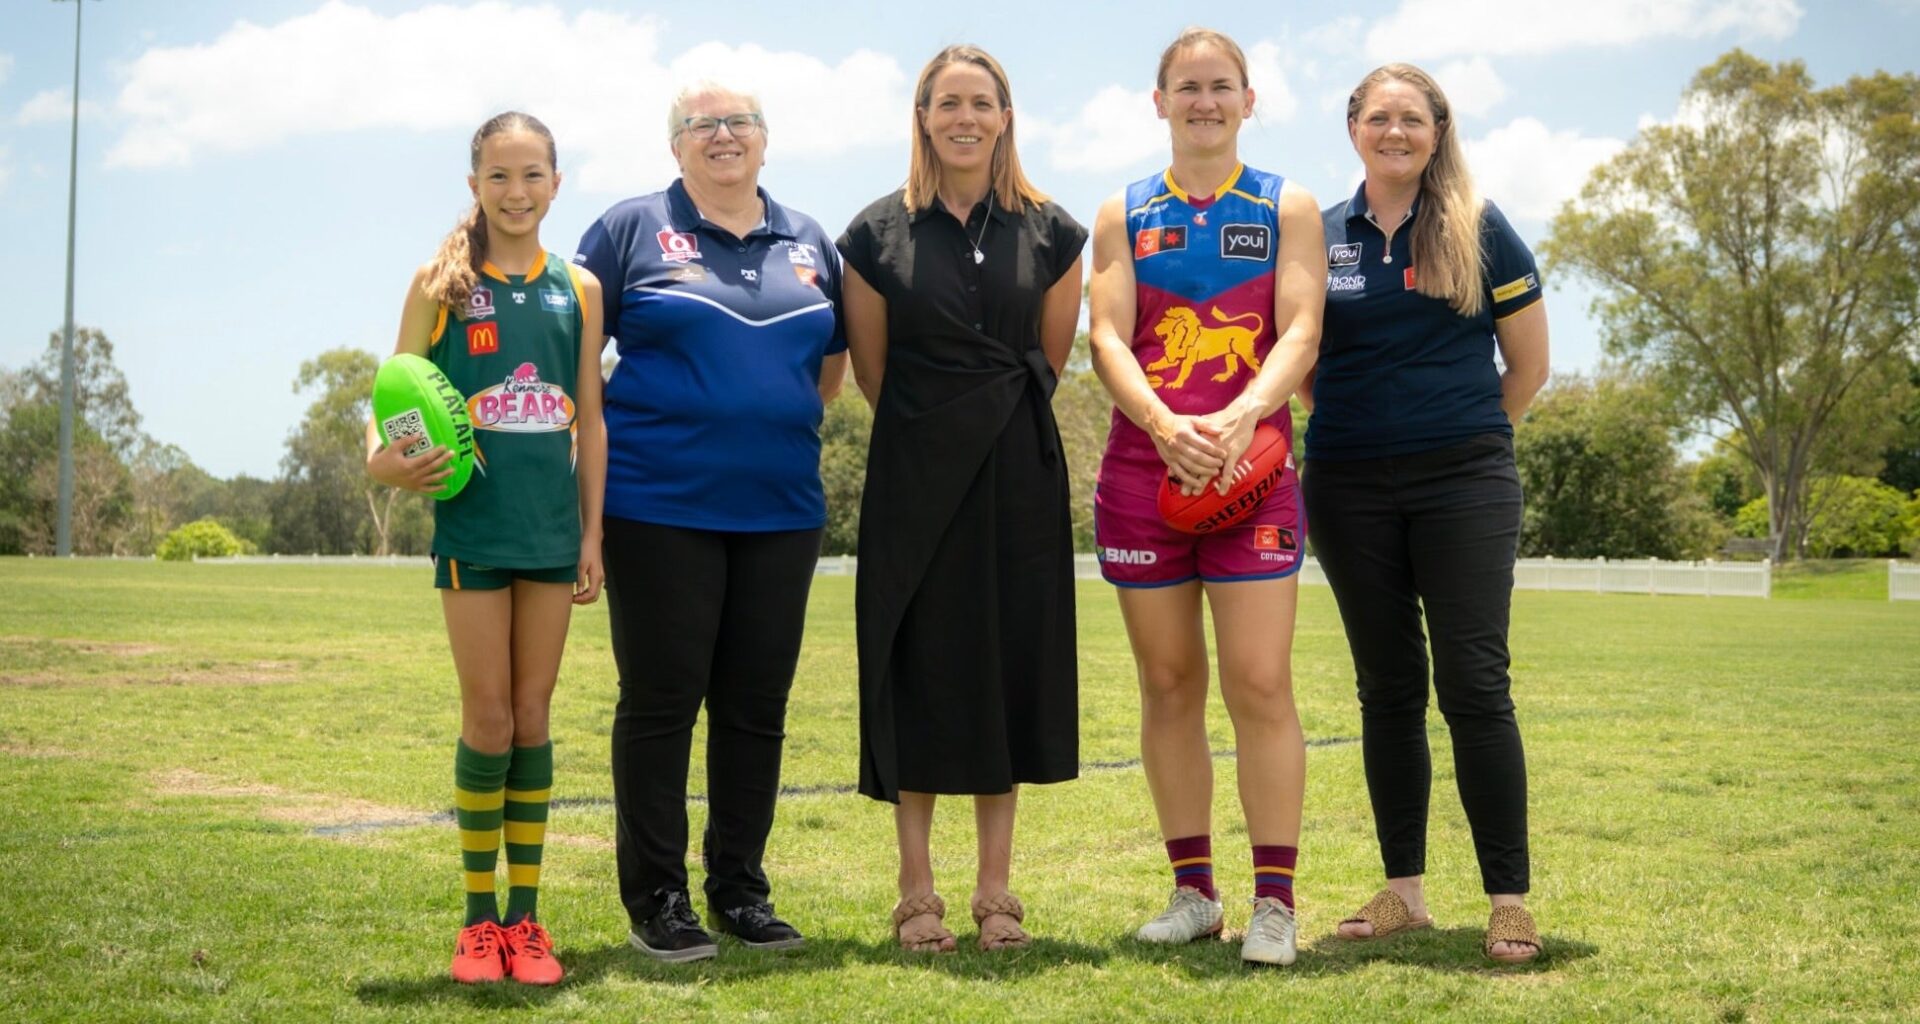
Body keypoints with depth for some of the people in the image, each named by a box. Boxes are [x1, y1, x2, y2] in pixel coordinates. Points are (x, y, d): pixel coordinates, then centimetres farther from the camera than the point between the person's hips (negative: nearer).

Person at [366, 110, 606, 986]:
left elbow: (590, 421, 9)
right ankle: (479, 920, 12)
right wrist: (383, 458, -19)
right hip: (472, 524, -2)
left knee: (533, 717, 7)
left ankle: (525, 916, 14)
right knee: (488, 719, 0)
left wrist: (592, 533, 6)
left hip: (551, 527, 2)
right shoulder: (441, 283, 1)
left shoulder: (578, 288, 7)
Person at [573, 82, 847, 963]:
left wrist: (777, 421, 11)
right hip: (659, 507, -4)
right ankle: (655, 901, 9)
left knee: (757, 705, 8)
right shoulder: (632, 228, 1)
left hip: (780, 509, 4)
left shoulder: (807, 241, 13)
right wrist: (606, 436, -5)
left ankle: (741, 889, 20)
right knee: (659, 700, 0)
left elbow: (834, 355, 23)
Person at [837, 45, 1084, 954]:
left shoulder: (1050, 232, 3)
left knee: (1009, 665, 4)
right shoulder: (879, 233, 0)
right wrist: (932, 429, 9)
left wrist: (1001, 420, 9)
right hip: (915, 475, -1)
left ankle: (996, 891, 13)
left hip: (1018, 474, 1)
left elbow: (1050, 359, 10)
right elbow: (871, 371, 5)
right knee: (917, 668, 1)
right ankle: (917, 891, 10)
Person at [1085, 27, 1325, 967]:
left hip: (1251, 464, -2)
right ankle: (1193, 892, 16)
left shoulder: (1287, 208, 9)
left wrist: (1242, 415, -22)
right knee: (1168, 684, 6)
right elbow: (1108, 335, 0)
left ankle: (1273, 903, -2)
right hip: (1144, 466, 2)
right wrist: (1163, 423, -18)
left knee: (1261, 684, -8)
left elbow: (1299, 331, -3)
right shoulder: (1124, 214, 12)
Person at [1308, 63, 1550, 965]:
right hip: (1350, 488, 3)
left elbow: (1529, 364, 6)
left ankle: (1509, 899, -1)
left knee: (1474, 685, -7)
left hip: (1463, 483, -2)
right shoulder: (1319, 236, 7)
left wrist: (1460, 432, 9)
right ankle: (1403, 889, 15)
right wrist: (1358, 424, 7)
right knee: (1388, 688, 8)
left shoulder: (1479, 231, 1)